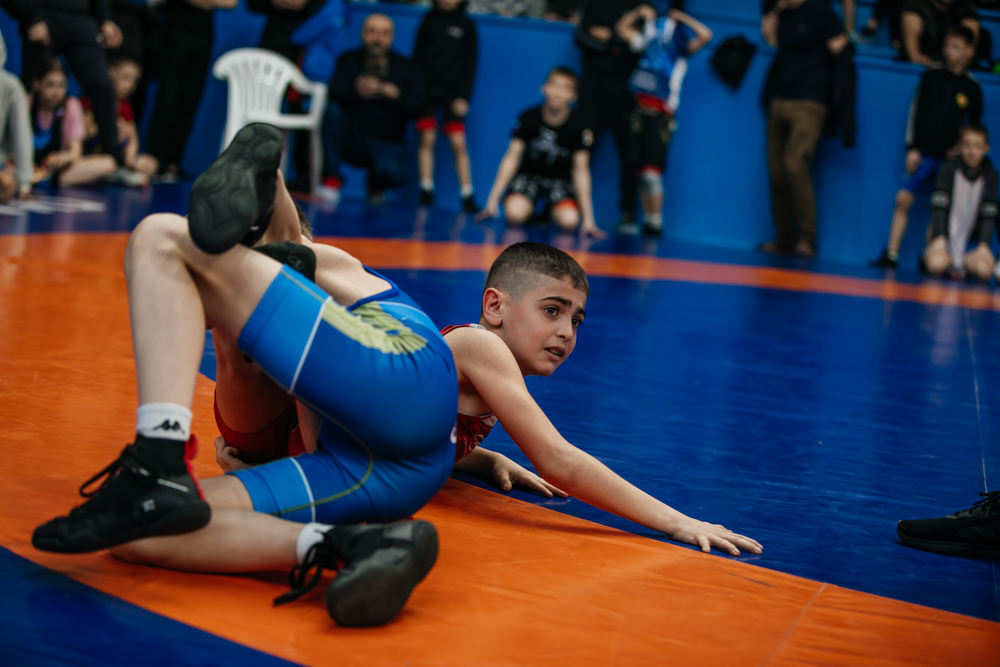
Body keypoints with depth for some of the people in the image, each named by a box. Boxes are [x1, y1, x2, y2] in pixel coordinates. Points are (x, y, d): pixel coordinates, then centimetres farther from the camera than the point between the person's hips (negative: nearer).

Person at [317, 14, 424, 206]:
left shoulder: (405, 68, 7)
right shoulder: (349, 61, 6)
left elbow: (416, 108, -4)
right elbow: (335, 93, -13)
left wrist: (395, 95, -24)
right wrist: (356, 90, -35)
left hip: (387, 144, 0)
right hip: (352, 138, 1)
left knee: (391, 173, -33)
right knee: (333, 110, -29)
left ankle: (376, 184, 9)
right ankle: (331, 180, -21)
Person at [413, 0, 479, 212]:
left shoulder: (467, 26, 4)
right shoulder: (429, 21, 8)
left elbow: (470, 64, 3)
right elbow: (417, 57, 11)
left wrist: (463, 97, -6)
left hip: (453, 92, -2)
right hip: (426, 89, 2)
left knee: (459, 144, -7)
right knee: (427, 139, -1)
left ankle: (467, 196, -5)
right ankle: (426, 190, 6)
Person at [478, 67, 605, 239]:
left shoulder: (578, 126, -15)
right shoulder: (529, 118, -13)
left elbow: (580, 170, -14)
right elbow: (512, 158, -10)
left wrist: (588, 219, -19)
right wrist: (492, 201, -16)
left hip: (560, 179, 0)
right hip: (529, 174, 0)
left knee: (569, 221, -30)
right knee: (515, 214, -32)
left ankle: (553, 210, 8)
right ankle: (529, 208, 7)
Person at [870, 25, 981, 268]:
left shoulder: (972, 88, 2)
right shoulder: (931, 77, 3)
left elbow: (975, 126, 12)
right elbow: (915, 112, 3)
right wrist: (912, 148, -2)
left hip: (950, 159, 0)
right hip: (925, 154, 0)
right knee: (903, 199, -8)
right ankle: (891, 254, -2)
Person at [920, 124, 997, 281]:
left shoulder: (990, 175, 2)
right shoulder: (949, 168, -4)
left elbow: (990, 214, -4)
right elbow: (939, 206, -12)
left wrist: (984, 246, -17)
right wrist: (939, 238, -24)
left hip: (973, 240, 1)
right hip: (947, 236, -1)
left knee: (984, 269, -29)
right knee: (936, 264, -32)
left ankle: (963, 262, 4)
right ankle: (950, 262, 3)